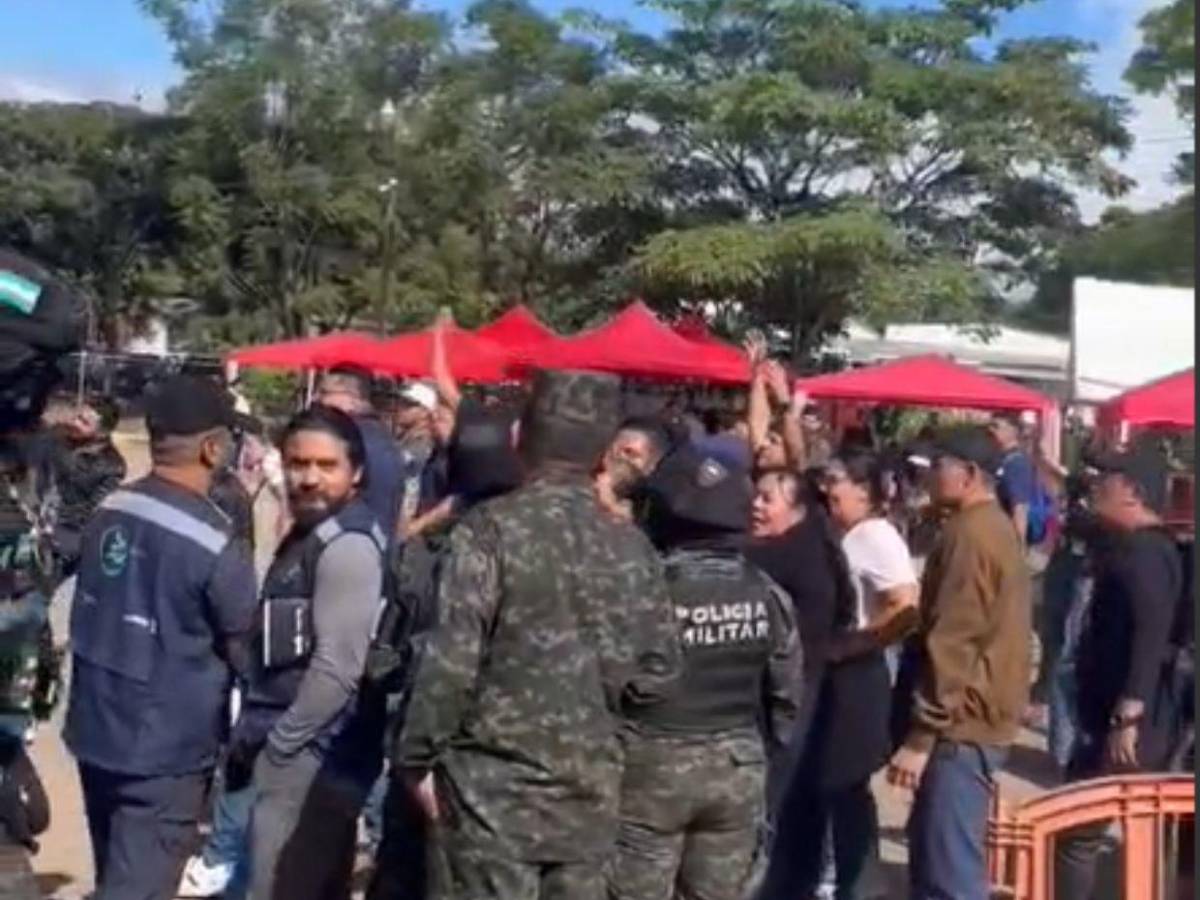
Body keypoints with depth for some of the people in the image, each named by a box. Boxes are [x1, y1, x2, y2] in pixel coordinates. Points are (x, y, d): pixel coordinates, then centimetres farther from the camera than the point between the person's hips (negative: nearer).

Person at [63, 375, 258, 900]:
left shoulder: (107, 513, -2)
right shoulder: (214, 544, -21)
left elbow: (87, 619, 10)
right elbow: (245, 652, -9)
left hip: (94, 729, 7)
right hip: (165, 747, -7)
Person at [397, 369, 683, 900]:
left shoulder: (491, 529, -11)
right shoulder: (631, 548, 3)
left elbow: (451, 661, -15)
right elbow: (659, 668, 6)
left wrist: (419, 757, -3)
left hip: (496, 784, -4)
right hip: (589, 787, 4)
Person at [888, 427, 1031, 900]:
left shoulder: (968, 534, -17)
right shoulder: (996, 528, 15)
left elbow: (951, 644, -22)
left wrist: (920, 735, -19)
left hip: (961, 725, -10)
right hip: (973, 716, 10)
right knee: (932, 849, 19)